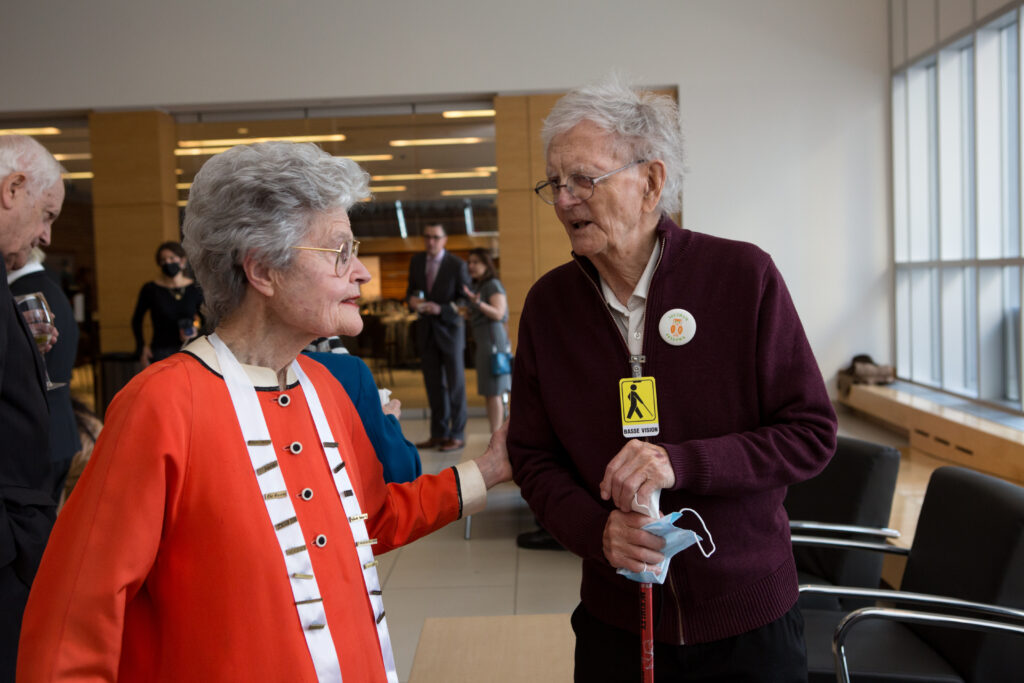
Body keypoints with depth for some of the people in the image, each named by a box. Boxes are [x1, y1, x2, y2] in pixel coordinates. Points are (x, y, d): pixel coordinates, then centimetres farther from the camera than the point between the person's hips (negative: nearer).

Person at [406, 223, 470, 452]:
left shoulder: (457, 265, -11)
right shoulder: (417, 261, 4)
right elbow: (411, 288, 15)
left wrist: (440, 309, -23)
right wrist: (412, 299, -9)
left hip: (449, 329, -5)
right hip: (426, 330, 5)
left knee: (455, 384, 1)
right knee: (434, 384, 9)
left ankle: (457, 435, 7)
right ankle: (438, 434, 16)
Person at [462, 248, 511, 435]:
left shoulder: (493, 285, -9)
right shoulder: (476, 286, 17)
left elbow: (498, 314, -19)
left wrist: (477, 302, -31)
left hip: (493, 339, -9)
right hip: (482, 342, 9)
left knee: (493, 392, -9)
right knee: (487, 393, 11)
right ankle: (495, 434, 16)